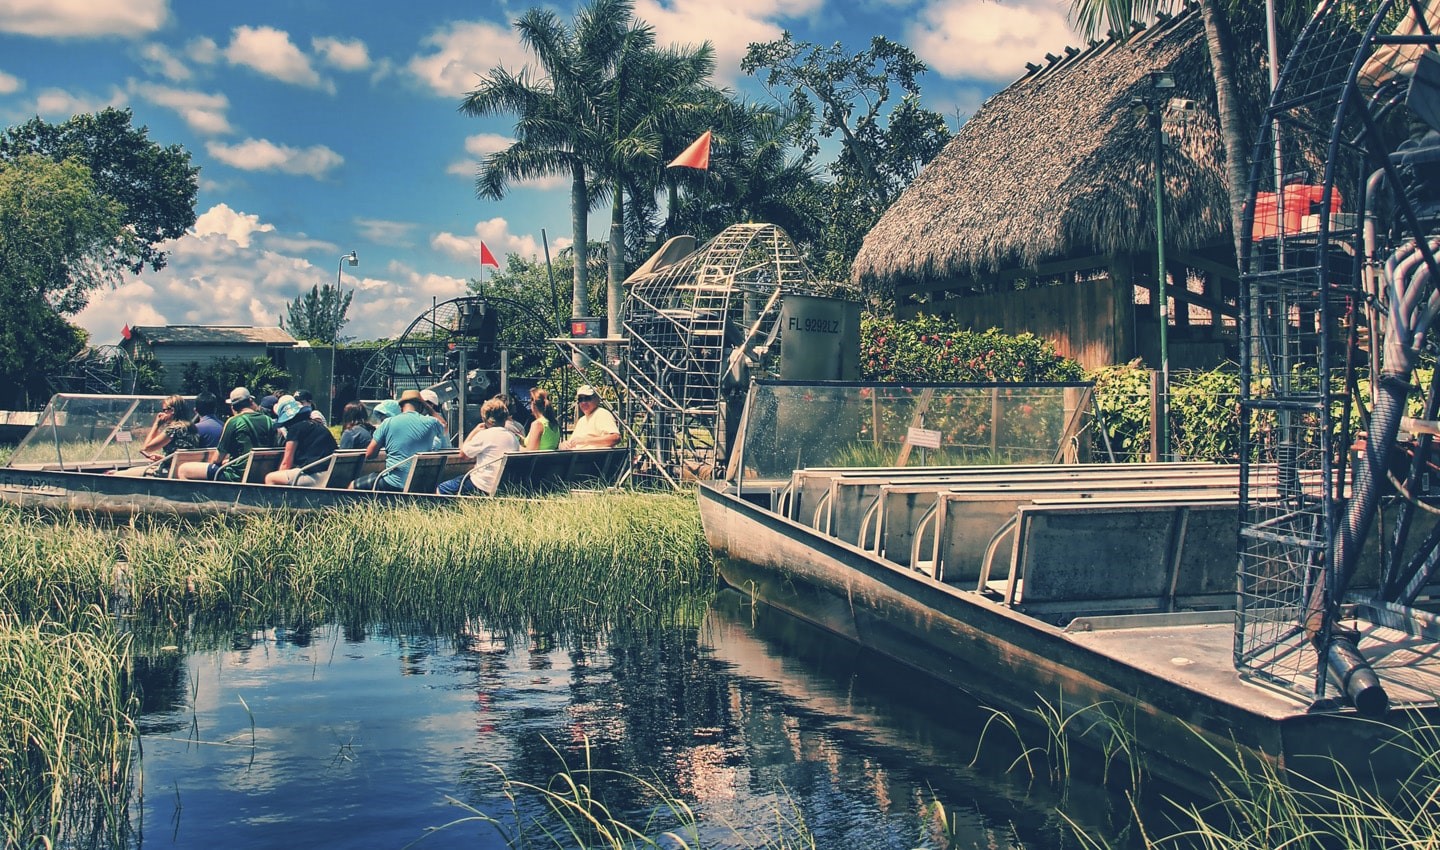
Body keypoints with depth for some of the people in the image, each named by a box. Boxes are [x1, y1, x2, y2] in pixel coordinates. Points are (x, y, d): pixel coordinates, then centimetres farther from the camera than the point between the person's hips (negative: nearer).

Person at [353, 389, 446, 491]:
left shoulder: (388, 423, -4)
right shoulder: (431, 422, 0)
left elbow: (369, 454, 0)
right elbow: (443, 430, 25)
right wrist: (428, 407, 31)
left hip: (393, 485, -2)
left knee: (353, 487, 17)